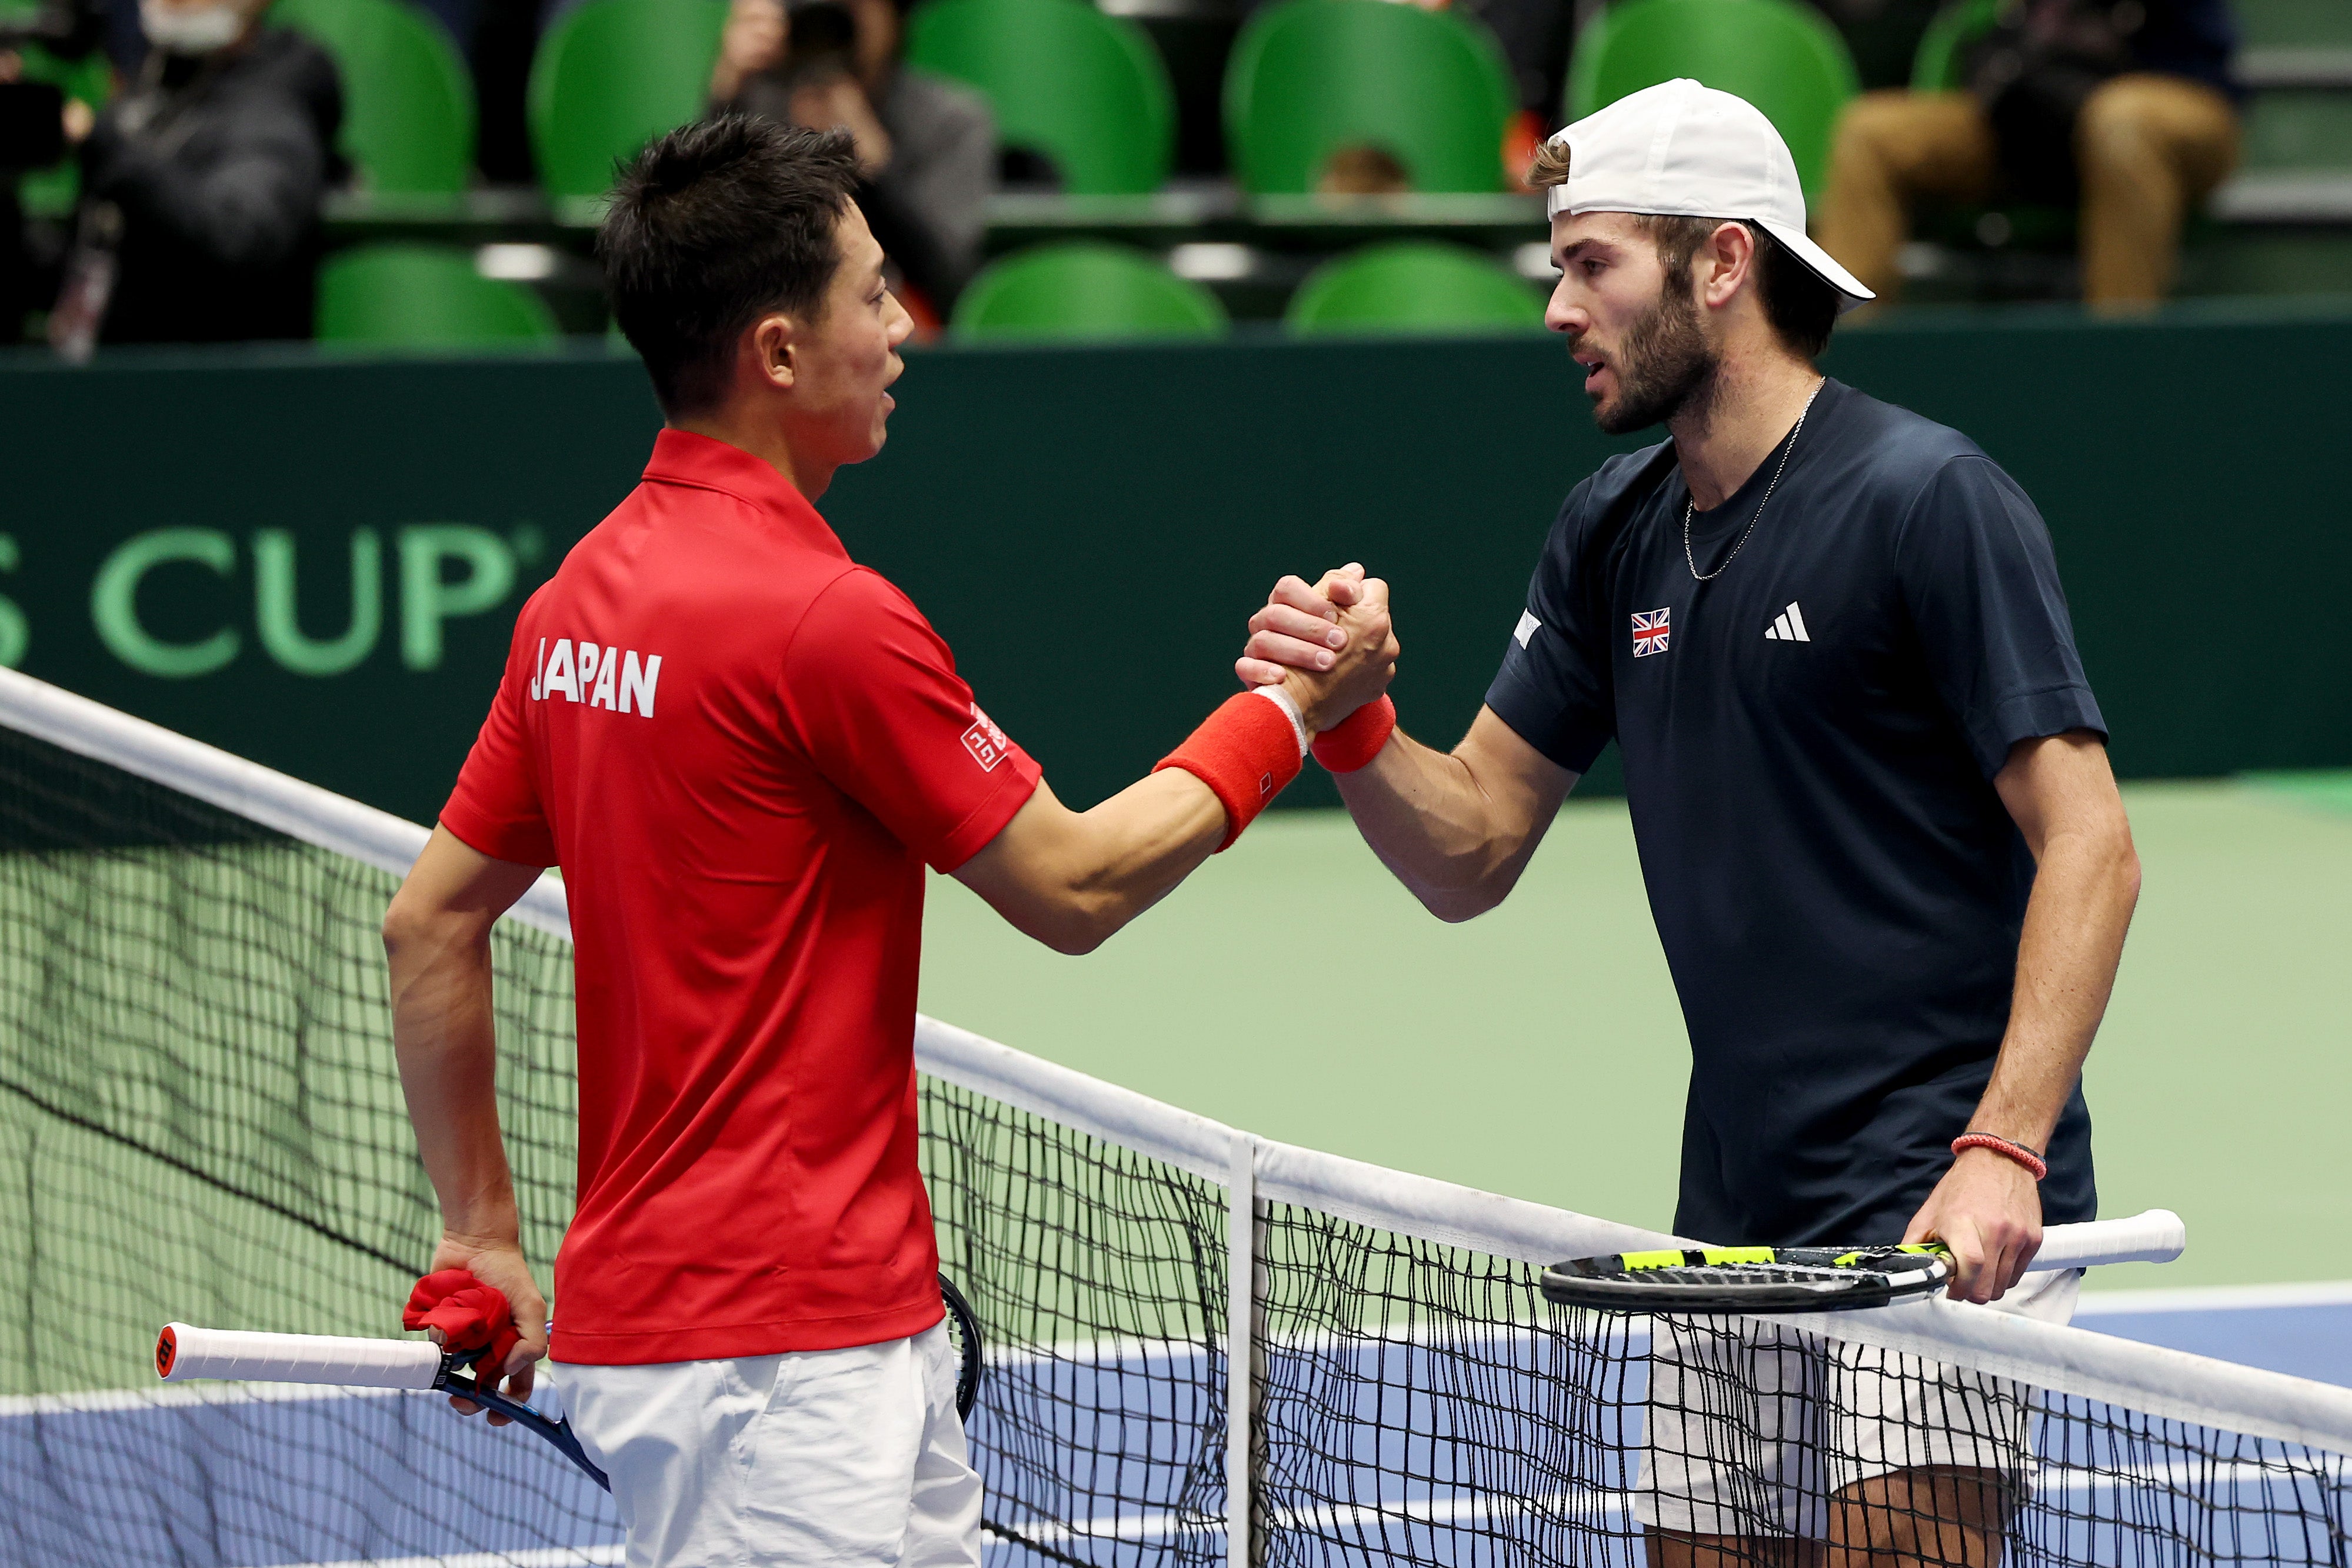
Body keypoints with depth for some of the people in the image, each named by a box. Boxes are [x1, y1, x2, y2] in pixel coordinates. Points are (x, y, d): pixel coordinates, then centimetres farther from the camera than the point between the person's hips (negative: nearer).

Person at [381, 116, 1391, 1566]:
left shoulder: (584, 593, 9)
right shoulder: (826, 617, -16)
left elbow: (431, 923, 15)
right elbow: (1073, 889, -6)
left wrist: (486, 1237, 19)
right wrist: (1288, 713, 6)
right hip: (779, 1357, -9)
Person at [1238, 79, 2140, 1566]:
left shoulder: (1927, 498, -9)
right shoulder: (1614, 534, 13)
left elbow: (2088, 847, -14)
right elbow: (1473, 853, 16)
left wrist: (2003, 1151, -25)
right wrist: (1353, 719, -6)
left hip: (1940, 1212, -7)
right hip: (1735, 1218, 7)